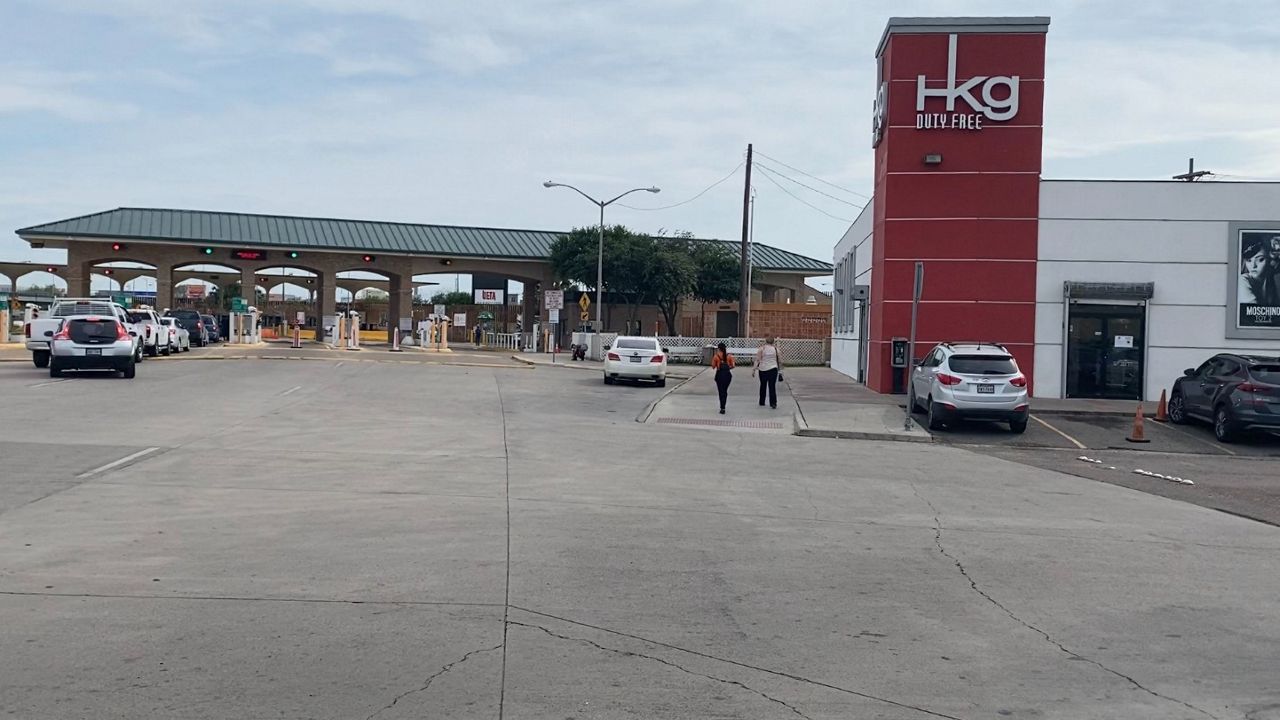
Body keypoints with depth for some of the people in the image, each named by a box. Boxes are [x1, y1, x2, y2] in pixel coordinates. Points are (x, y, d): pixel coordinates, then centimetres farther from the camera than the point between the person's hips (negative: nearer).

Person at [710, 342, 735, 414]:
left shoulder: (716, 356, -8)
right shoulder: (729, 356, -1)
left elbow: (713, 367, -2)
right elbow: (732, 366, 0)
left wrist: (712, 359, 12)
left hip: (720, 374, -3)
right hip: (727, 374, 3)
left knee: (721, 391, 3)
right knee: (725, 391, 19)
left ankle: (722, 408, -2)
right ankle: (723, 406, 28)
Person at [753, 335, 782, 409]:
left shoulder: (762, 348, -6)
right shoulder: (775, 348, 1)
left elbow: (757, 360, -9)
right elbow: (780, 360, 6)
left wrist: (753, 370, -5)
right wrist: (780, 369, 18)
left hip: (763, 369, 0)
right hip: (773, 369, 0)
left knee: (763, 386, 14)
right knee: (772, 386, 1)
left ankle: (762, 402, 23)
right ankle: (773, 403, -7)